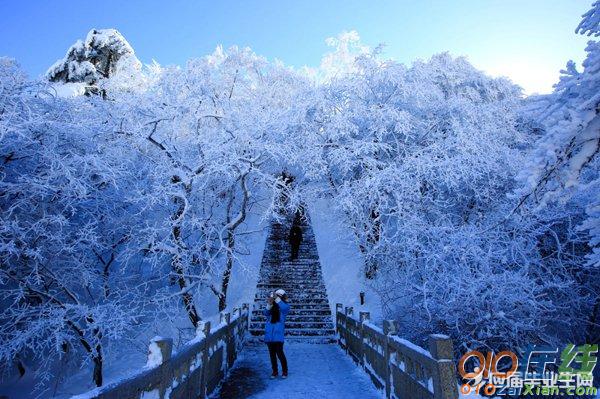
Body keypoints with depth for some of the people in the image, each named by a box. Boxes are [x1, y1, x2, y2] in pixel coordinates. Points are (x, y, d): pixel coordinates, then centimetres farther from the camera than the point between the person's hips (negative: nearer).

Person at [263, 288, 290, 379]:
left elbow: (285, 308, -23)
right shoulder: (272, 306, 11)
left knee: (279, 353, -6)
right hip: (269, 334, 4)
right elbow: (266, 313, -5)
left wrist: (277, 299, -30)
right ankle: (275, 372, 23)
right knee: (272, 353, 10)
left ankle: (284, 371, 12)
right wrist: (269, 304, -22)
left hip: (278, 334, -4)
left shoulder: (284, 306, 1)